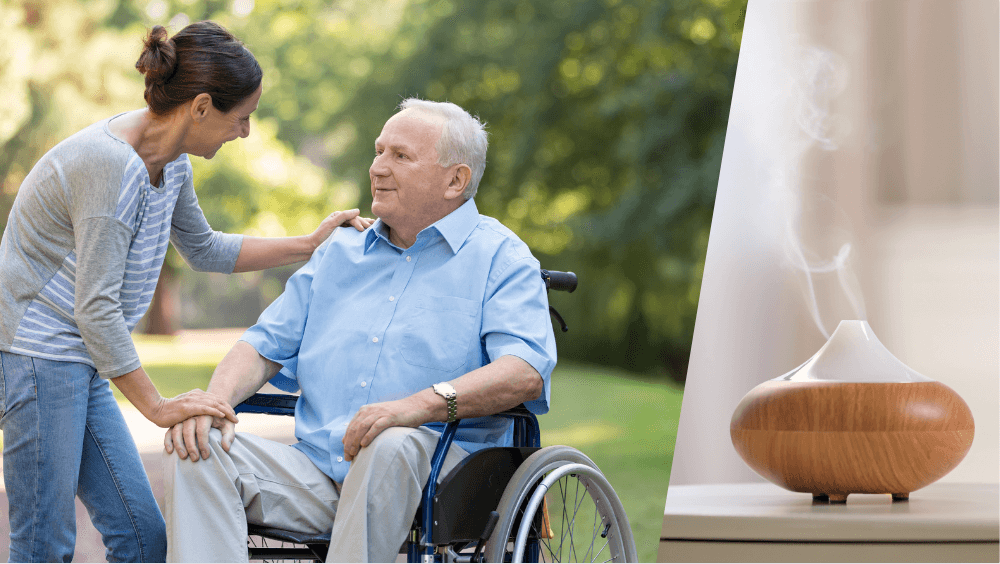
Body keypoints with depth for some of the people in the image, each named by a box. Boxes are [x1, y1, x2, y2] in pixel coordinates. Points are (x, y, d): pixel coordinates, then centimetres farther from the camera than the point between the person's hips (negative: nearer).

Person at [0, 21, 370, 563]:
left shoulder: (171, 159, 6)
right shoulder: (110, 163, -23)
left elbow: (204, 250, 25)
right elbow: (96, 307, -23)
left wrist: (308, 244, 18)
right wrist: (158, 406, -19)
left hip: (81, 364, 9)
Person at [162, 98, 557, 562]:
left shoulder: (500, 257, 4)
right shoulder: (338, 254, 24)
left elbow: (526, 372, -13)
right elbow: (265, 346, 22)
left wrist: (425, 403, -30)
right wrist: (215, 400, -1)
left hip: (437, 469, -5)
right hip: (317, 470, 5)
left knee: (391, 446, -38)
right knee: (195, 448, -17)